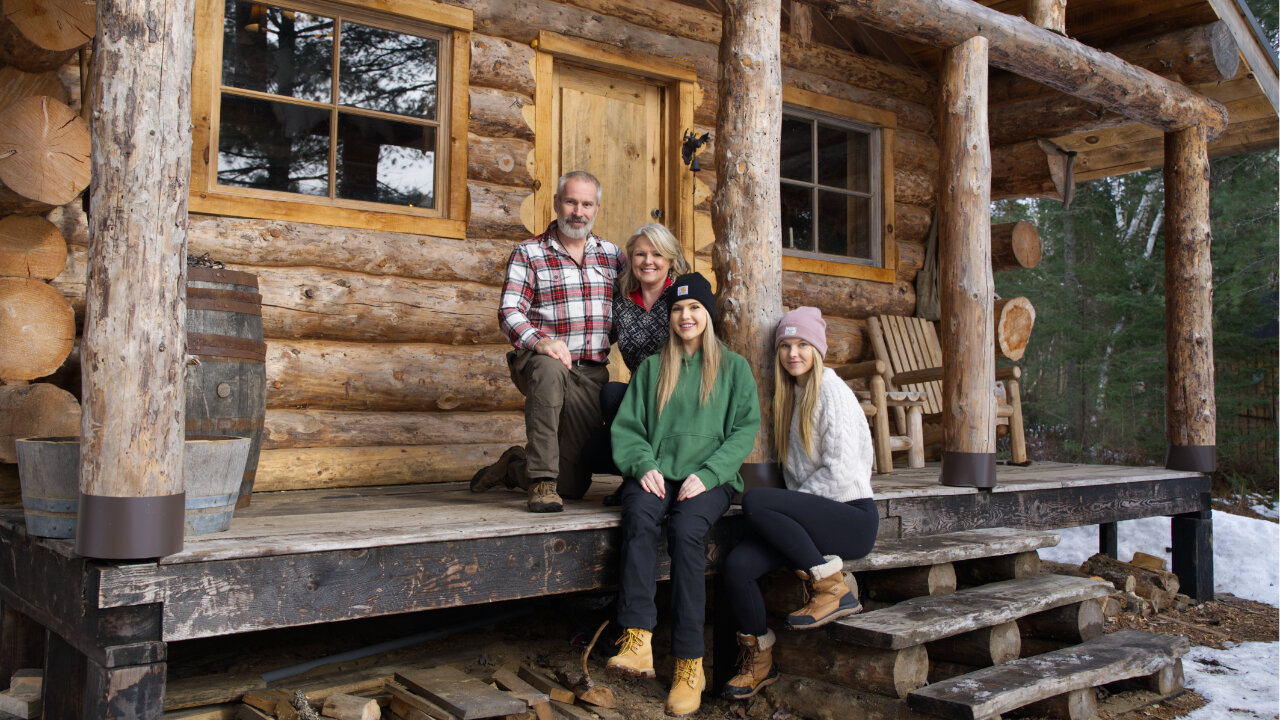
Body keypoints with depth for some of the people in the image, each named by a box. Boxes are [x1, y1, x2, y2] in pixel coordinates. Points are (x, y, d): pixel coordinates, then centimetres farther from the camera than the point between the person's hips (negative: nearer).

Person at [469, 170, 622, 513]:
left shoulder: (611, 254, 13)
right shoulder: (528, 253, 1)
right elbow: (509, 312, -10)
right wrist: (539, 342, -30)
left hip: (592, 373, 4)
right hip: (538, 362, -4)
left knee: (573, 484, 3)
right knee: (550, 369, -43)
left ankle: (514, 467, 36)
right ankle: (541, 481, -32)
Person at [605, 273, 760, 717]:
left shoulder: (734, 367, 15)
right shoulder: (651, 368, 20)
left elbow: (746, 428, 4)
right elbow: (627, 425, 12)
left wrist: (706, 474, -10)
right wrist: (644, 465, -9)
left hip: (709, 477, -1)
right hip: (657, 473, 2)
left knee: (685, 530, -33)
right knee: (639, 516, -33)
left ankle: (689, 663, -31)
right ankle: (637, 643, -43)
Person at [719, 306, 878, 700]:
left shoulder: (833, 392, -7)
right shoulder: (791, 395, 17)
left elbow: (841, 472, -15)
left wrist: (792, 502, -9)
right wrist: (791, 511, 5)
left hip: (852, 516, -6)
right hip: (813, 515, 6)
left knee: (754, 501, -29)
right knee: (737, 564, -17)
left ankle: (832, 590, -15)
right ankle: (758, 661, 4)